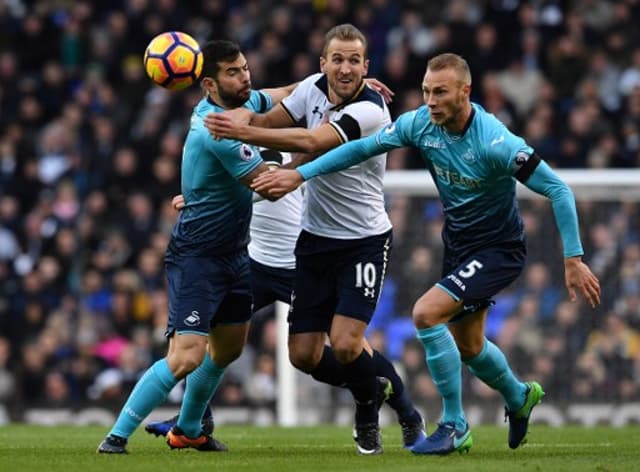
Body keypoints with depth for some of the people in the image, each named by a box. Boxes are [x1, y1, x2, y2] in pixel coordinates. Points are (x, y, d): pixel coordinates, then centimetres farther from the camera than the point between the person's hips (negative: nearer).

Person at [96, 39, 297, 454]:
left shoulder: (242, 103, 1)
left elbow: (283, 95, 20)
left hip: (234, 252, 10)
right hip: (198, 256, -10)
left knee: (228, 349, 20)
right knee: (187, 355, -19)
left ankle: (188, 430, 39)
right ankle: (117, 437, -12)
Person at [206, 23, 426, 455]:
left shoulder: (371, 111, -22)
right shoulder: (313, 87, -1)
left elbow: (312, 143, -32)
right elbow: (270, 119, 8)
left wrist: (245, 133, -36)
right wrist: (245, 116, -16)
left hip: (364, 240, -6)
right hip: (317, 238, 6)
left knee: (345, 345, -19)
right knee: (304, 355, 1)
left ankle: (408, 415, 8)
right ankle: (368, 401, 28)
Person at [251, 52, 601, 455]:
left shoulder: (494, 142, -30)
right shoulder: (421, 123, -13)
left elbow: (557, 189, -26)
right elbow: (363, 147, -2)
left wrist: (573, 260, -27)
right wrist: (299, 174, -8)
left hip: (498, 249, -7)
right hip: (457, 243, 7)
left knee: (426, 313, -23)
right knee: (467, 346, 20)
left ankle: (454, 427, -10)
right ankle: (520, 398, 52)